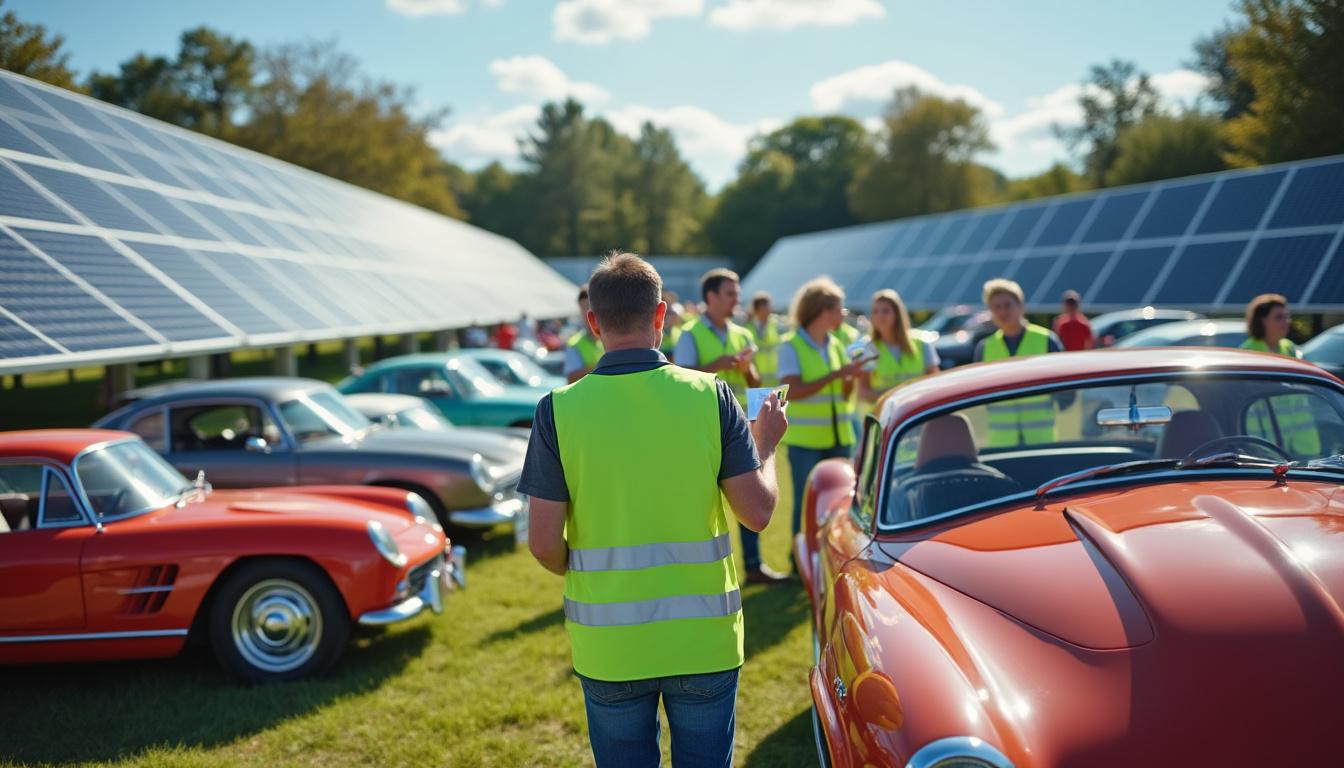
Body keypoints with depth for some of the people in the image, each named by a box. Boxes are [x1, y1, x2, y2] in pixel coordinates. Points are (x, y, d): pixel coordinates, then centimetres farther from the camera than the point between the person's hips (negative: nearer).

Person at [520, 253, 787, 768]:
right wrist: (766, 446, 11)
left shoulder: (559, 410, -9)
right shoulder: (710, 396, -9)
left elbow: (544, 544, -9)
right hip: (703, 638, 0)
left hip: (608, 646, 0)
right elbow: (758, 512, -8)